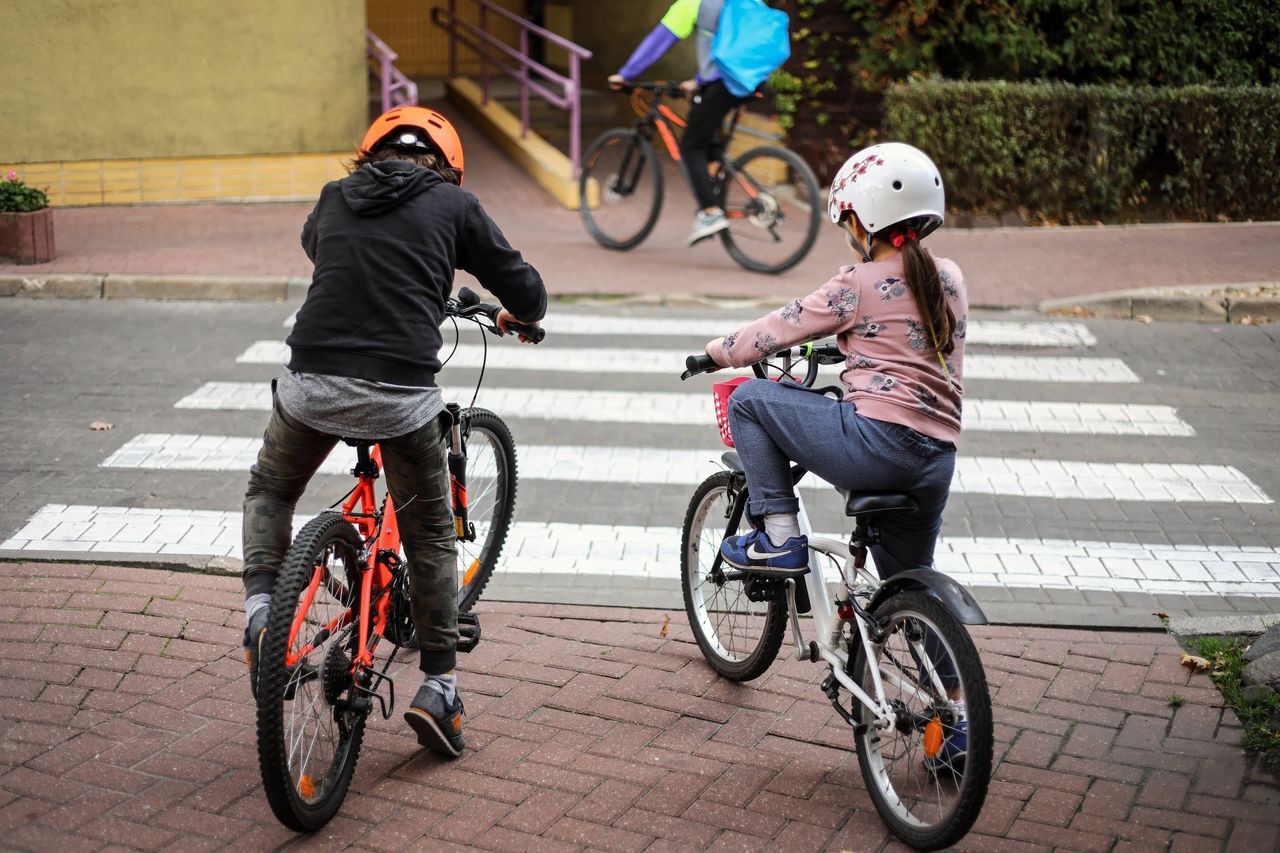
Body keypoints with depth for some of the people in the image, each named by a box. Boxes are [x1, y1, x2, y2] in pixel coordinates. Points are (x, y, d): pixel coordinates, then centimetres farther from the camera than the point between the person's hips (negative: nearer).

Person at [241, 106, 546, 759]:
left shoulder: (335, 197, 17)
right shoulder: (454, 204, 9)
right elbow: (525, 290, 11)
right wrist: (516, 318, 36)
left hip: (312, 384, 2)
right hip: (402, 396, -2)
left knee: (269, 490, 30)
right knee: (430, 536, 17)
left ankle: (260, 612, 11)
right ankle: (438, 686, 20)